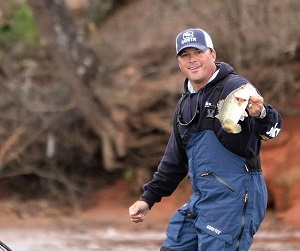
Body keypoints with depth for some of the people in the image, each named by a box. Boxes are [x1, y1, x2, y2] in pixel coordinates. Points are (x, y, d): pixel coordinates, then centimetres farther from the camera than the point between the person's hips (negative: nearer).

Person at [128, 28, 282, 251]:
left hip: (233, 197, -9)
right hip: (200, 198, 9)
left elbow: (272, 127, -27)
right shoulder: (186, 103, 16)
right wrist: (148, 198, 22)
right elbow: (175, 159, 26)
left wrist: (260, 114, -50)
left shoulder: (235, 88, -11)